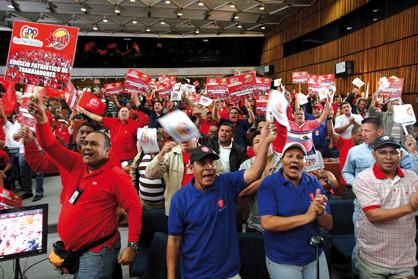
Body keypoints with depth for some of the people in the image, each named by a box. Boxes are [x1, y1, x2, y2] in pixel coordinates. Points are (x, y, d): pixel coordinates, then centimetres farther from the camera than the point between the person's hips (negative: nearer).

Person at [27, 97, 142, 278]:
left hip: (95, 253, -7)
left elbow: (135, 209, -21)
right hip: (71, 249, 7)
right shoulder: (77, 165, 4)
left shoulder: (116, 176, -16)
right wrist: (41, 120, -10)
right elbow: (50, 146, 5)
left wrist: (132, 246, -26)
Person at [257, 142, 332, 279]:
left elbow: (328, 225, -1)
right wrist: (307, 217, -28)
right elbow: (267, 223, -27)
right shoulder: (269, 184, -15)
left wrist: (321, 212, -25)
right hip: (282, 261, -4)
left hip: (315, 257, 5)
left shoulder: (314, 183, -2)